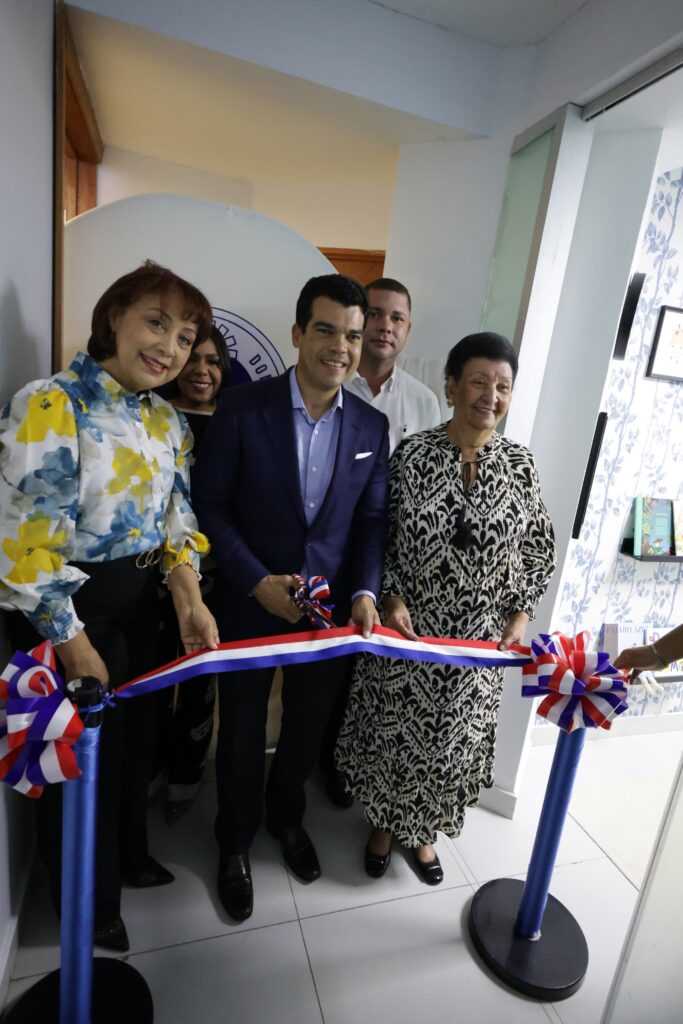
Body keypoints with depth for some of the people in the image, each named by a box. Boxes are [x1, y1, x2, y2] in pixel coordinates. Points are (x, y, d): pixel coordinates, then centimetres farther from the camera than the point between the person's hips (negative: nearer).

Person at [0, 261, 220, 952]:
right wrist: (74, 644, -16)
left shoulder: (166, 420, 4)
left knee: (134, 732, 23)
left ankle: (128, 855, 53)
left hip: (138, 600, 7)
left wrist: (189, 600, -8)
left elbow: (175, 515, 5)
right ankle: (87, 901, 43)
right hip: (68, 609, -6)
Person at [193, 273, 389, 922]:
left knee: (307, 728, 21)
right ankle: (235, 843, 45)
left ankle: (287, 817, 52)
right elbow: (210, 504, -10)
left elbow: (372, 520, 2)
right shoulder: (242, 408, -11)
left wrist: (364, 591, -11)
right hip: (250, 603, -2)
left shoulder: (372, 426, -1)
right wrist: (258, 581, -17)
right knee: (241, 734, 16)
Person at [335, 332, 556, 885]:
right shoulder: (411, 453, -10)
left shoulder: (521, 464, -4)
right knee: (395, 729, 15)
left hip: (480, 635, 2)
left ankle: (424, 830, 46)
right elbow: (381, 536, -4)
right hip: (409, 626, -1)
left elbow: (539, 549, 4)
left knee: (452, 735, 18)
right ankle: (386, 822, 45)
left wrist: (520, 615, -4)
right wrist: (392, 597, -14)